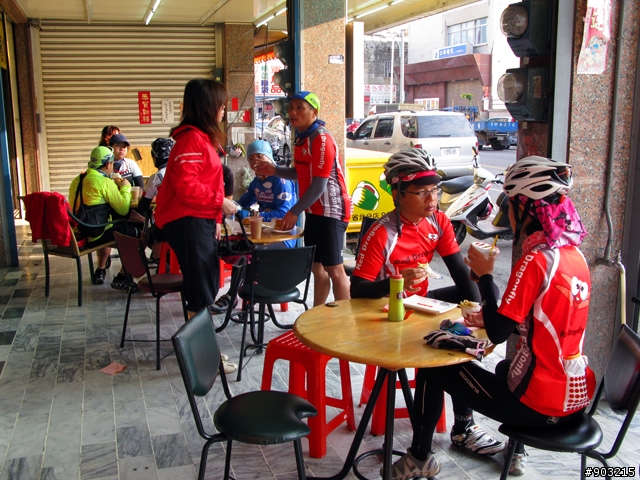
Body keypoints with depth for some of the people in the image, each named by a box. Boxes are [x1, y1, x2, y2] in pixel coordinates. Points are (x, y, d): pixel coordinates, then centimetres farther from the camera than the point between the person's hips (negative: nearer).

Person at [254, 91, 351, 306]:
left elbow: (319, 184, -21)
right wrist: (274, 170, 7)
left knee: (334, 269, -4)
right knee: (317, 267, 15)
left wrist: (295, 211, -16)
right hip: (314, 210, 9)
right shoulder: (301, 137, 11)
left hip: (330, 210, -9)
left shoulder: (321, 139, -17)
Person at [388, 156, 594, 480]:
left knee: (433, 369, 7)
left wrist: (485, 275, -10)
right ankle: (516, 453, 44)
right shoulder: (575, 254, 4)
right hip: (578, 398, 8)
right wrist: (492, 318, 8)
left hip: (540, 405, -8)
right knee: (506, 367, 39)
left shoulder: (535, 261, -22)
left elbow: (498, 334, -20)